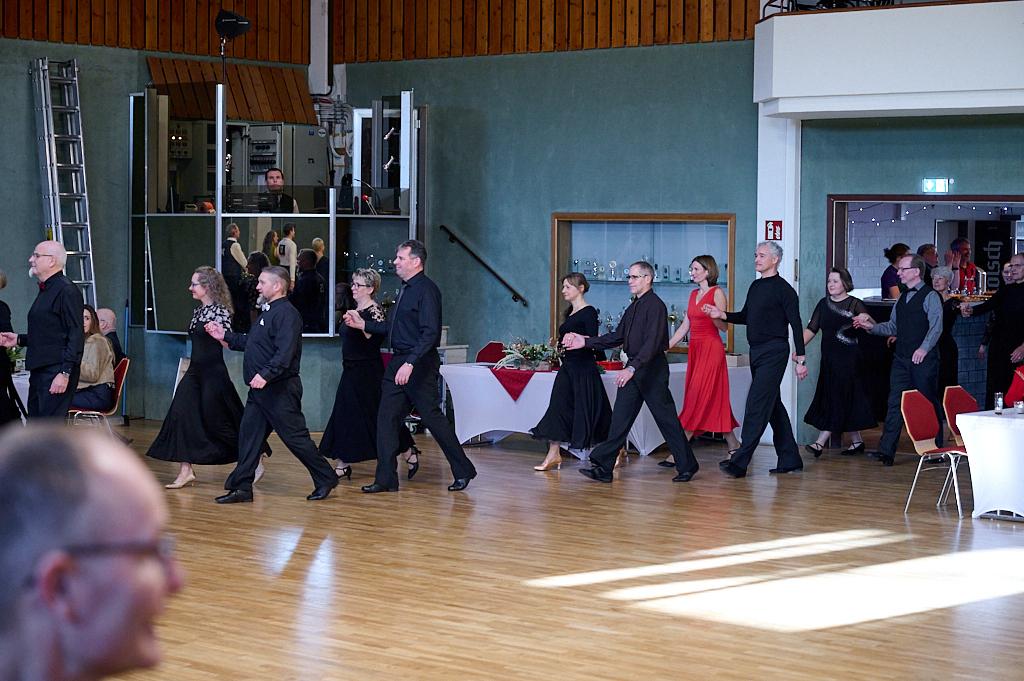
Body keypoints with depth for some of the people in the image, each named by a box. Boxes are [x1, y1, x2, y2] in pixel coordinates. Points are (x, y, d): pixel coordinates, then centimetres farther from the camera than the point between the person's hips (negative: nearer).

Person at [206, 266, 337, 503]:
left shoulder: (286, 314, -16)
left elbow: (284, 352, -27)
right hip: (260, 389, 10)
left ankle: (326, 479, 9)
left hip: (280, 389, -10)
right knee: (248, 435, 7)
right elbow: (251, 343, 25)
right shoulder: (268, 312, 17)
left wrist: (266, 374, -35)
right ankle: (241, 488, 11)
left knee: (295, 437, -3)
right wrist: (225, 336, 24)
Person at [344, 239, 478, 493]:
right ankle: (386, 479, 9)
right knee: (387, 418, 5)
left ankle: (463, 471, 10)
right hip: (398, 363, 9)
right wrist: (362, 324, 12)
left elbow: (430, 333, -21)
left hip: (419, 365, -9)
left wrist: (410, 363, -27)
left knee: (431, 417, -3)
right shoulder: (405, 290, 15)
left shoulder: (426, 290, -13)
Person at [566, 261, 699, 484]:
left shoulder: (656, 306, -13)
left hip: (652, 370, -9)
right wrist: (585, 342, 11)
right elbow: (617, 337, 18)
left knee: (666, 419, 0)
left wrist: (632, 368, -30)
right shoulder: (633, 308, 15)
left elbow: (652, 343, -22)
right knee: (620, 419, 4)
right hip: (633, 369, 9)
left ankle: (687, 466, 12)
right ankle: (603, 468, 3)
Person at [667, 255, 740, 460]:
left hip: (711, 349, -8)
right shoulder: (694, 294, 16)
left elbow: (724, 326, -8)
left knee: (697, 398, -9)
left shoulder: (717, 293, -6)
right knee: (714, 399, 8)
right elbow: (685, 326, 17)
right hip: (695, 349, 8)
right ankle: (733, 444, 15)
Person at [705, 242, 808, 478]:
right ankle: (790, 459, 19)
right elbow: (745, 317, 22)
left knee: (757, 403, -12)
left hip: (774, 352, -9)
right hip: (756, 351, 9)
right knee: (773, 406, 12)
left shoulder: (783, 289, -9)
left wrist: (800, 359, -14)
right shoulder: (755, 286, 14)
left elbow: (796, 324, -10)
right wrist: (722, 315, 5)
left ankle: (740, 461, -15)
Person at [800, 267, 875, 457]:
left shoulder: (855, 304, -2)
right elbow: (811, 330, 10)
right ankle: (856, 441, 19)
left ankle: (821, 442, -12)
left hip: (849, 361, -6)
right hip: (829, 360, 6)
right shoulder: (823, 304, 12)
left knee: (838, 400, -8)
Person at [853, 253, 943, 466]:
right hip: (901, 358, 6)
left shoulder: (930, 297, -6)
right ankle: (886, 450, -4)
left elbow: (936, 326, -14)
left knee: (928, 403, 2)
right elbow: (893, 327, 18)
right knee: (895, 403, 0)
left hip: (923, 359, -6)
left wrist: (924, 349, -25)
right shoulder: (902, 298, 16)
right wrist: (872, 326, 4)